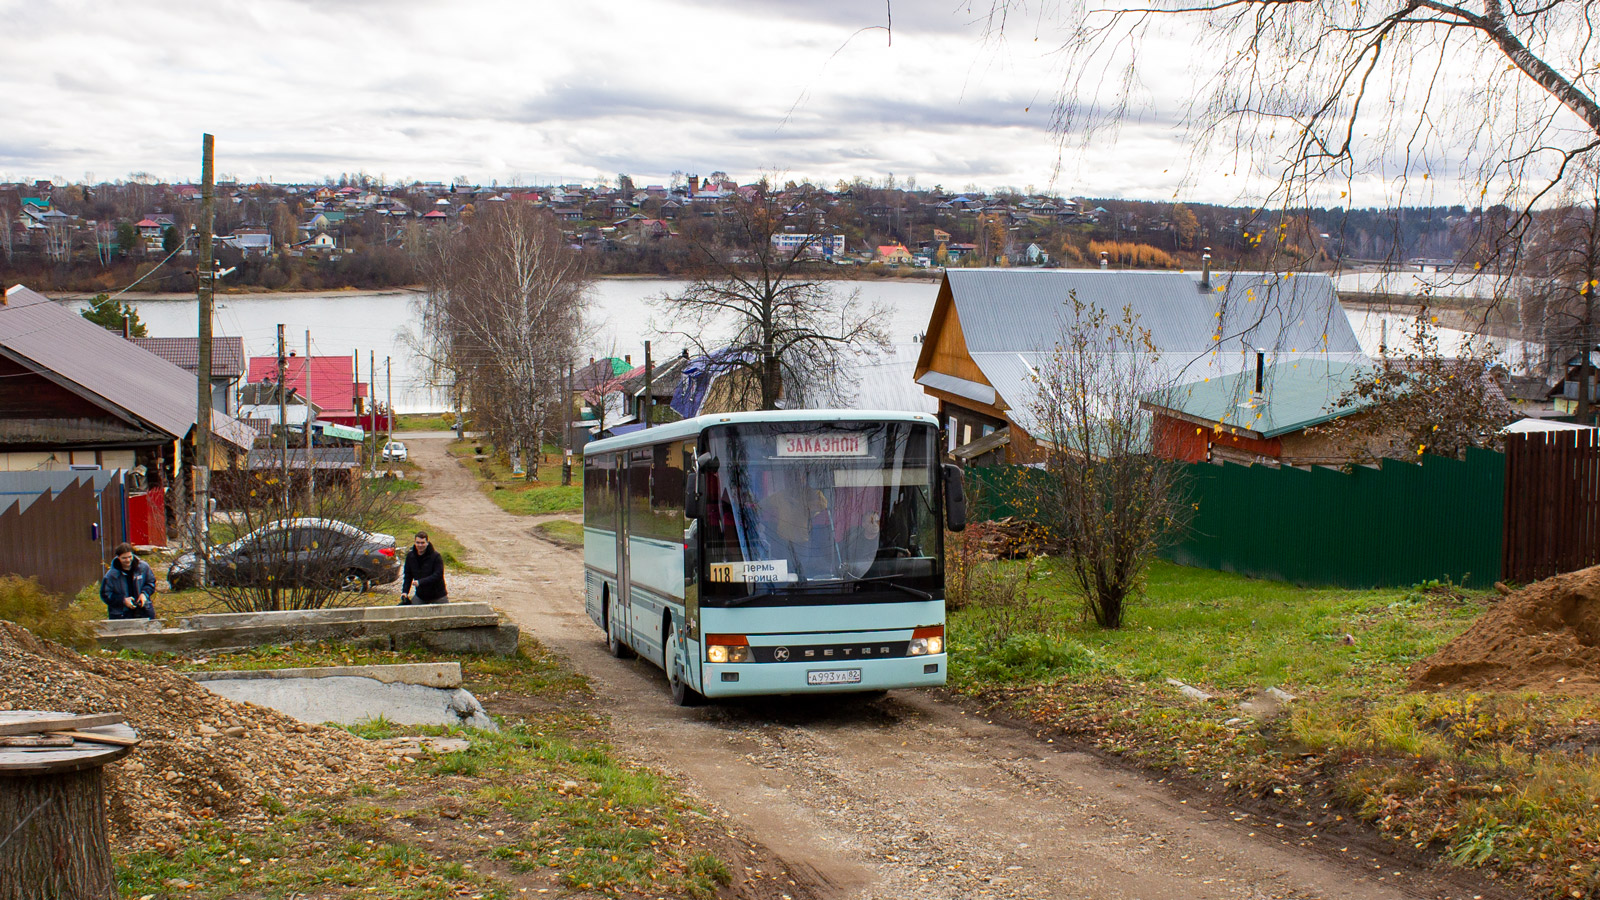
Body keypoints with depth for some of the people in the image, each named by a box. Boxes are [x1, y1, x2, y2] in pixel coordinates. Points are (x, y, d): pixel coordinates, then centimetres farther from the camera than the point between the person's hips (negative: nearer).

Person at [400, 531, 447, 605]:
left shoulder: (436, 556, -16)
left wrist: (420, 582, -30)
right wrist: (405, 591, -7)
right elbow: (407, 576, 6)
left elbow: (438, 575, -22)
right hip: (420, 595, 4)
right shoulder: (410, 556, -1)